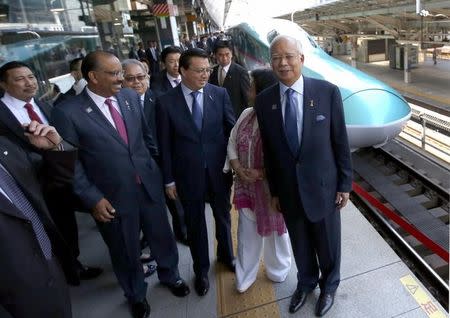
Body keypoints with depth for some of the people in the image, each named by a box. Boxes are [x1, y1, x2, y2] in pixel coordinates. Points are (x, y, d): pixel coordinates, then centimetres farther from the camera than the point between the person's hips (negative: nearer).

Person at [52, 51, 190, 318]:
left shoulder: (131, 97, -1)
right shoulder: (68, 112, -14)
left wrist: (160, 167, 8)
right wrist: (93, 199, -12)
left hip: (150, 186, 3)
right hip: (113, 198, -3)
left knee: (163, 237, 20)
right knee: (126, 251, 18)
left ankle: (170, 275, 52)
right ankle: (136, 295, 47)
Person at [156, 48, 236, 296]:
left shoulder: (220, 94, -5)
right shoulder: (165, 102, -9)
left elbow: (231, 129, 1)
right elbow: (164, 144, -5)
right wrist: (168, 179, -3)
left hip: (219, 169, 2)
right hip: (188, 174, -1)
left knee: (223, 216, 21)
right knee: (195, 223, 15)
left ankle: (226, 254, 48)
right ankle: (201, 269, 38)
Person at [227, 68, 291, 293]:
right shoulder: (246, 114, 1)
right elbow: (232, 143, 6)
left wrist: (262, 173, -20)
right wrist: (238, 169, -8)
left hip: (273, 187, -5)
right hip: (246, 186, 5)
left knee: (275, 230, 17)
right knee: (247, 231, 16)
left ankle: (278, 271, 40)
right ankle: (245, 276, 37)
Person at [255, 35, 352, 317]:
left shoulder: (328, 92, -12)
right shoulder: (264, 100, -6)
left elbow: (341, 142, -6)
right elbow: (269, 149, 0)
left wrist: (345, 184, -3)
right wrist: (274, 190, 5)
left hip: (323, 185, -1)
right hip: (288, 190, 2)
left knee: (328, 243, 19)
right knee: (300, 243, 21)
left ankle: (329, 285, 48)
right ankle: (306, 282, 50)